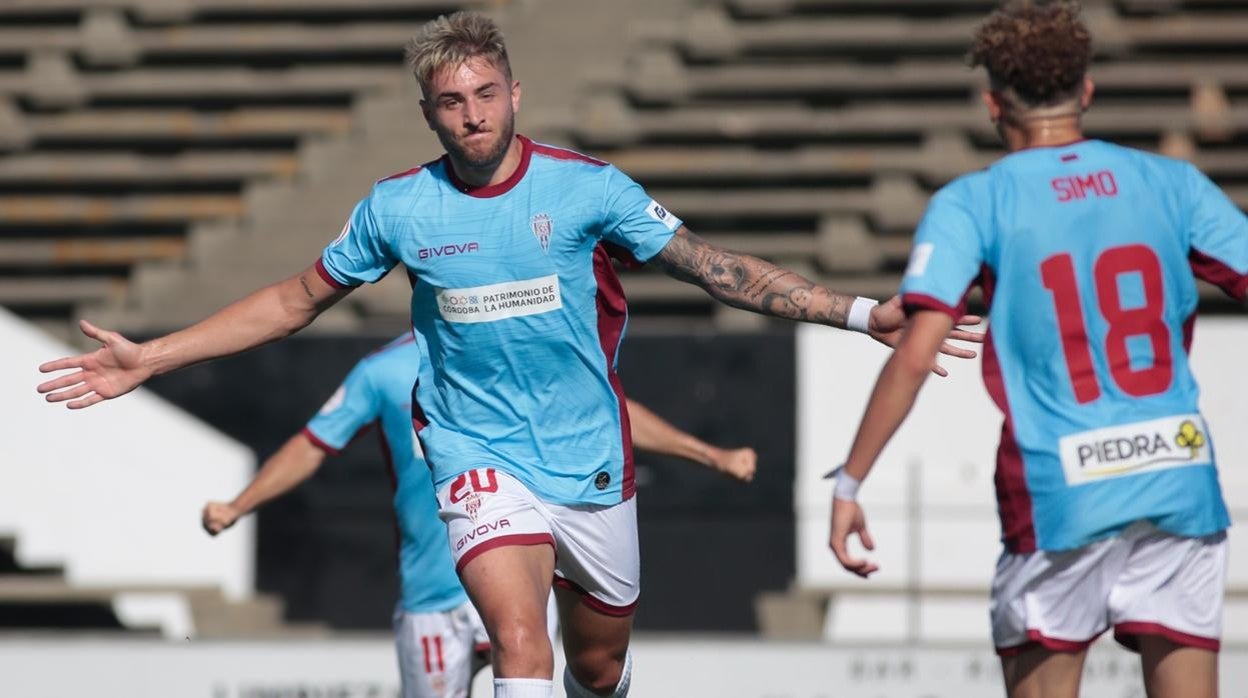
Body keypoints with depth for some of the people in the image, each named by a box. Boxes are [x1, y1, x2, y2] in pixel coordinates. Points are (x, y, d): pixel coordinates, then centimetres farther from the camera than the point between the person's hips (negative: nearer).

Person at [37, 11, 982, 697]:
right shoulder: (398, 209, -4)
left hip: (591, 457, 2)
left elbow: (719, 269, -2)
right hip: (480, 458, -2)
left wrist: (859, 314, -9)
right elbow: (295, 301, 9)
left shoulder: (587, 188, -6)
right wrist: (150, 359, 4)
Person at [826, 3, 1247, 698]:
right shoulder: (1171, 183, 7)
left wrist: (848, 484, -6)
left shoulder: (973, 204, -1)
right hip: (1179, 478, 2)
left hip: (1058, 492, -2)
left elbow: (916, 354, -10)